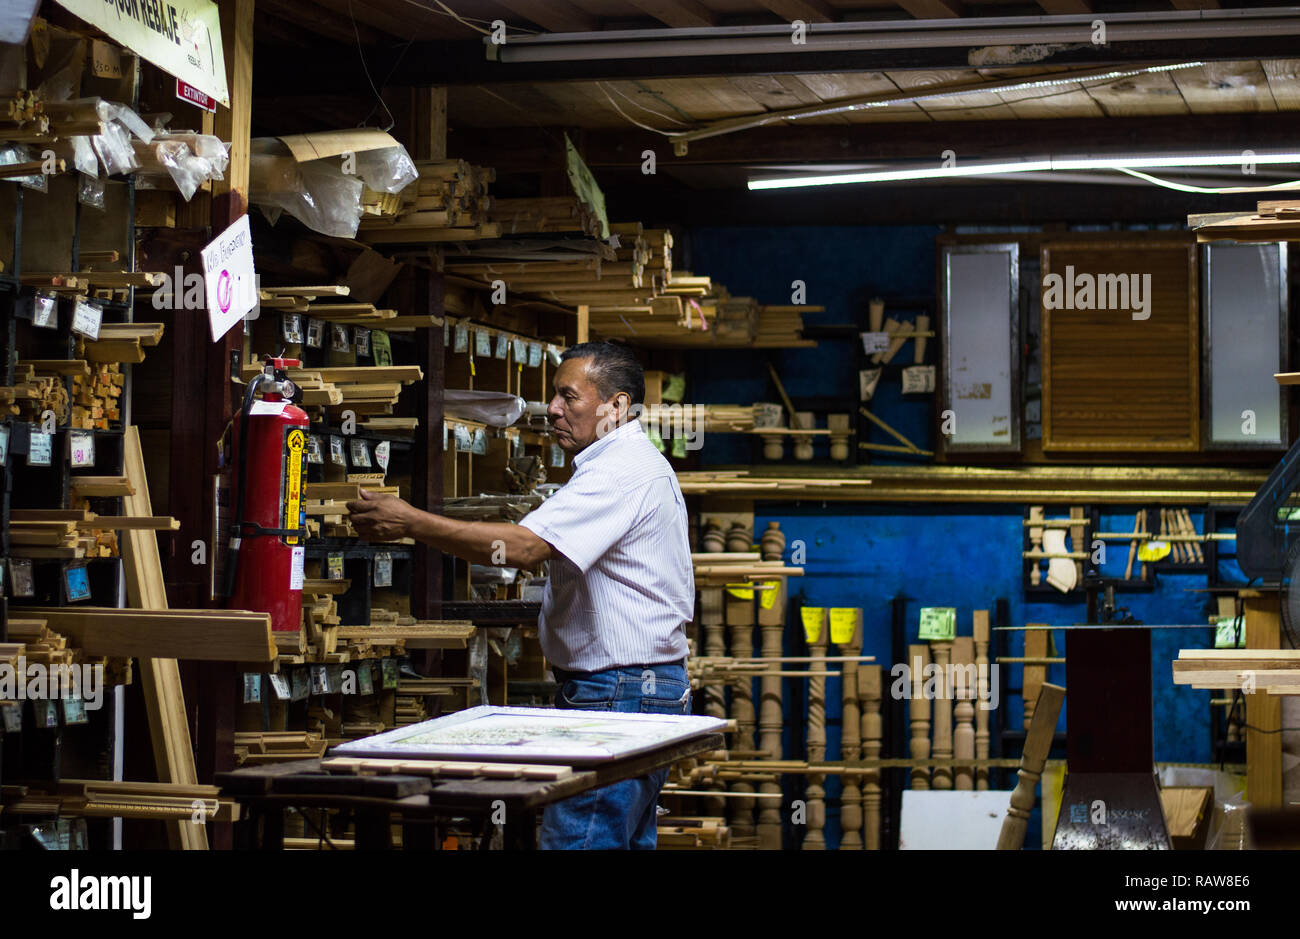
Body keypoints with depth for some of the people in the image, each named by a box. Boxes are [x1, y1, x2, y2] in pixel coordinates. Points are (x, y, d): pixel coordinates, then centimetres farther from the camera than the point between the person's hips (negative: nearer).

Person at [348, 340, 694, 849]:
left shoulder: (619, 472, -16)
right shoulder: (635, 463, 20)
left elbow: (523, 546, -27)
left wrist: (411, 522, -25)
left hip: (618, 693, -12)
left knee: (575, 840, -13)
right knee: (627, 839, 14)